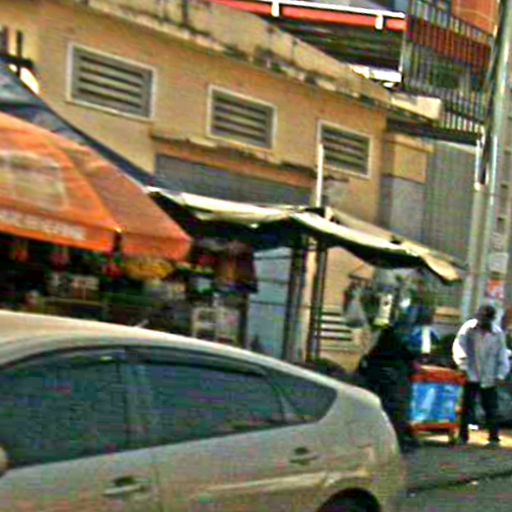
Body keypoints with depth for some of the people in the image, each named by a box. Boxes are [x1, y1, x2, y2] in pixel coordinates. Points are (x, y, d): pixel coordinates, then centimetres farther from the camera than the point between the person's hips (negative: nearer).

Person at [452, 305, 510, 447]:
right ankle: (463, 436, 10)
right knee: (467, 406, 3)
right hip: (471, 376, 0)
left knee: (491, 408, 4)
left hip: (489, 379, 1)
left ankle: (494, 437, 10)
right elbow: (458, 346, -6)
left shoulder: (498, 333, -2)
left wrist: (500, 375, -4)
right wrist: (463, 365, -16)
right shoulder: (468, 328, -6)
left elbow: (502, 356, 3)